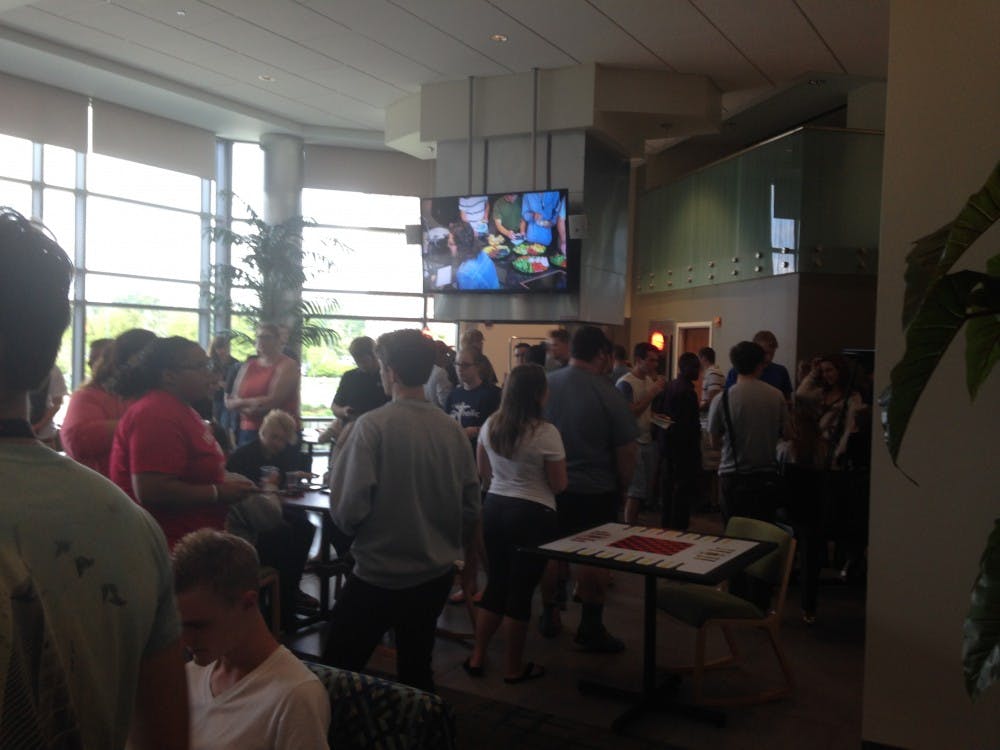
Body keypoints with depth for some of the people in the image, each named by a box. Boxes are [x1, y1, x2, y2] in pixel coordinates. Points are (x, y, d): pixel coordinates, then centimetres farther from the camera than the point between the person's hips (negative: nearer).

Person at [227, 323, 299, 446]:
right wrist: (256, 404, -12)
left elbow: (272, 401, -15)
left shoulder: (287, 365, -4)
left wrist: (243, 402, -2)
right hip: (248, 433, 5)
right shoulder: (248, 365, 13)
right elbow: (230, 401, 7)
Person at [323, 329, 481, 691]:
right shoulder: (452, 429, -3)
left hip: (378, 577, -5)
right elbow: (471, 506, 3)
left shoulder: (373, 426, -16)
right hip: (436, 575, 5)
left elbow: (347, 508, -18)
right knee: (416, 672, 21)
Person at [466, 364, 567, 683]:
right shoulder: (546, 432, -17)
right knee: (520, 590, 6)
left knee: (496, 584, 18)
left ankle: (477, 657, 26)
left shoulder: (490, 425, 1)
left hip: (494, 507, 6)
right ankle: (514, 667, 20)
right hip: (533, 515, -6)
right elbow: (559, 485, -10)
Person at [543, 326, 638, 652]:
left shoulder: (546, 384, -4)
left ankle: (549, 615, 31)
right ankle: (591, 628, 17)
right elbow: (626, 451, -10)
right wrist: (622, 488, 6)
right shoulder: (607, 394, -15)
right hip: (595, 491, -4)